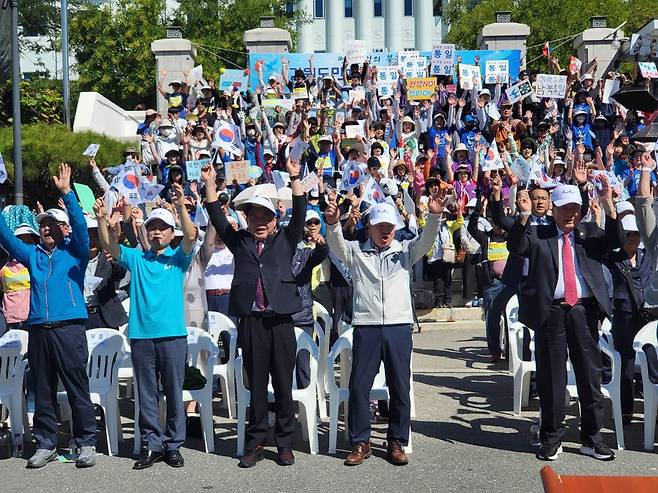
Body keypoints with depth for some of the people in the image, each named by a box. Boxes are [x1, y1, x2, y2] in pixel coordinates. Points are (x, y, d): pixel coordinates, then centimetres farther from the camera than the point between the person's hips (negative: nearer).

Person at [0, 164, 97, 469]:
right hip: (39, 330, 4)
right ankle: (45, 444, 16)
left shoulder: (74, 251, 7)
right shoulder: (33, 254, 19)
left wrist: (66, 192, -17)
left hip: (69, 328, -4)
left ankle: (86, 443, 3)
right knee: (43, 390, 8)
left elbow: (81, 225, -7)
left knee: (78, 388, -2)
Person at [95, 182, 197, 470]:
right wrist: (101, 219, -17)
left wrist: (181, 206, -25)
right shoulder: (136, 259, 13)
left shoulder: (178, 258, 6)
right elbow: (109, 246, 1)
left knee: (174, 392, 4)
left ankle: (173, 445, 12)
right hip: (141, 335, 2)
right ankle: (151, 445, 14)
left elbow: (191, 236, -11)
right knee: (146, 394, 7)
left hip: (173, 334, -2)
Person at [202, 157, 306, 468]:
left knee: (283, 385, 4)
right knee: (256, 386, 6)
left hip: (280, 322, -1)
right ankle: (255, 443, 13)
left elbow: (300, 214, 2)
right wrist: (210, 183, 3)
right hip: (250, 322, 1)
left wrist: (295, 178, -6)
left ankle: (285, 443, 12)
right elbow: (217, 218, 9)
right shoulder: (239, 241, 13)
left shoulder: (285, 240, 11)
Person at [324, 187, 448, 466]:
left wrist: (434, 215, -23)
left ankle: (397, 443, 17)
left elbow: (426, 241, -4)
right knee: (359, 385, 1)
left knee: (400, 387, 5)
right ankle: (360, 443, 13)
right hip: (366, 326, -1)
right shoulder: (356, 252, 8)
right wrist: (333, 224, -31)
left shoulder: (405, 251, 11)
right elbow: (337, 245, -9)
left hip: (399, 326, 1)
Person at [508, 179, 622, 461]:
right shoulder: (538, 234, 6)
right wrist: (524, 216, -24)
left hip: (584, 311, 2)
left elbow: (615, 242, -5)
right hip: (550, 311, -2)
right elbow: (516, 247, -11)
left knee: (590, 374, 7)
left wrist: (609, 207, -17)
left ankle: (592, 438, 19)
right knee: (551, 378, 5)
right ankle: (551, 439, 17)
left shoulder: (589, 232, 12)